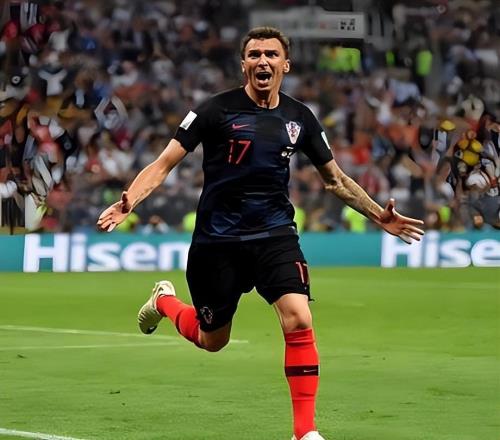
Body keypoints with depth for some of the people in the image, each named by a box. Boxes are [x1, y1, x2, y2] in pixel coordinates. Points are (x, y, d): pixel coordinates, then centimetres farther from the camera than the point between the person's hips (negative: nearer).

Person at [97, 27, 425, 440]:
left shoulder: (300, 119, 3)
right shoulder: (217, 110, -9)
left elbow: (335, 178, 15)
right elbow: (165, 163, -11)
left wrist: (380, 216, 6)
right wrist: (128, 201, -27)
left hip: (275, 234, 2)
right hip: (217, 239, -2)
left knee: (299, 321, -21)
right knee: (212, 341, 12)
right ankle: (164, 301, 47)